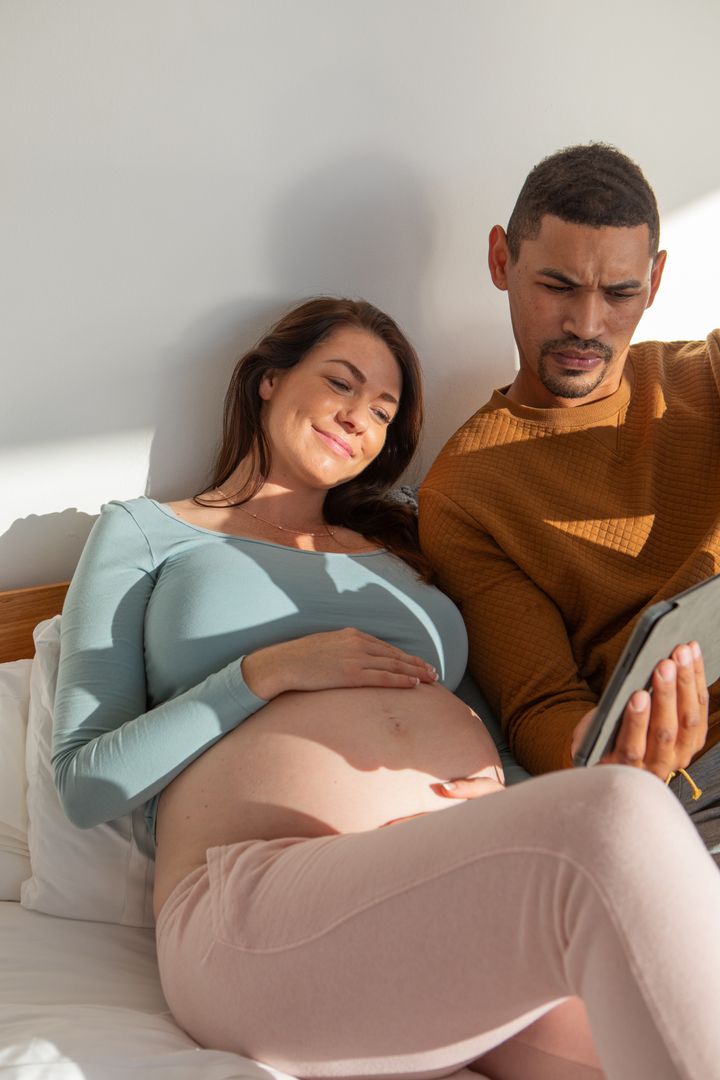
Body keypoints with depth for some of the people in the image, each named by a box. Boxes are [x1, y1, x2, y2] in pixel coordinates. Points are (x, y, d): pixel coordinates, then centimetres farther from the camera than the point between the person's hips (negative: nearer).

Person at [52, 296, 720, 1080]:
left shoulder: (397, 554, 30)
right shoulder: (144, 532, 19)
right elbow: (84, 782, 9)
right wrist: (266, 673, -4)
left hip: (479, 875, 4)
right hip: (267, 896, -3)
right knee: (616, 827, -32)